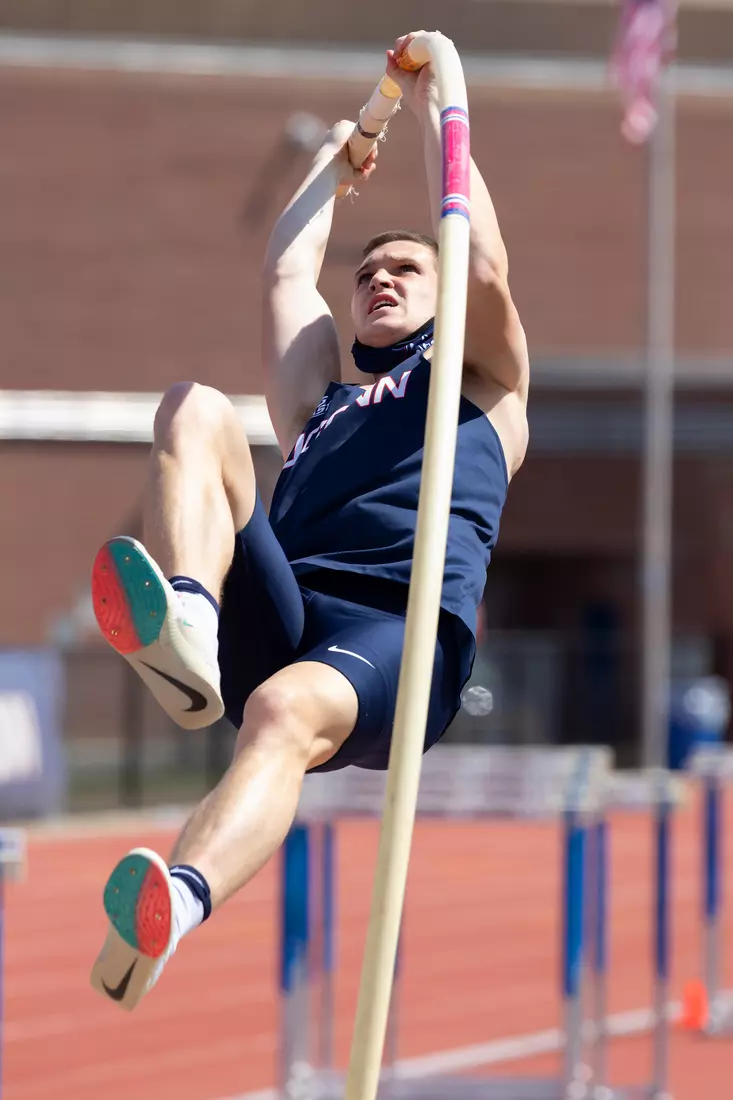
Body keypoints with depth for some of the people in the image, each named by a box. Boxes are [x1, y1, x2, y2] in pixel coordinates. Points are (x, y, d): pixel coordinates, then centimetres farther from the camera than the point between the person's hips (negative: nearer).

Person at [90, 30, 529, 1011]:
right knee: (195, 408, -15)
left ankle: (176, 904, -73)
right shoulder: (321, 396, 39)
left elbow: (485, 269, 14)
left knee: (287, 710, -40)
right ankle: (188, 640, -45)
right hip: (273, 616, 4)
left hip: (401, 631, -4)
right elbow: (286, 273, 38)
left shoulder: (482, 385, 29)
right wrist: (333, 165, 54)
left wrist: (435, 110, 21)